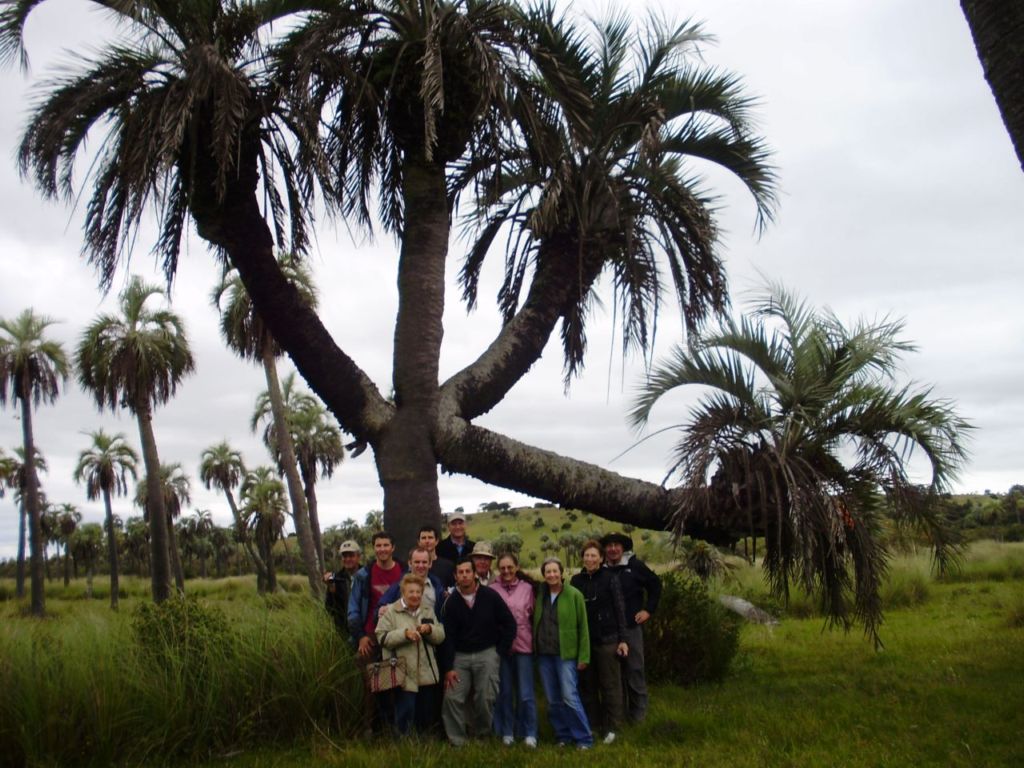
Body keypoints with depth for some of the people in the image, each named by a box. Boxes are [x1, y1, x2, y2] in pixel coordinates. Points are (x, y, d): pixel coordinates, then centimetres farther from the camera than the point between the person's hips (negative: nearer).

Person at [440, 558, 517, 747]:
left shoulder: (490, 596, -6)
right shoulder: (451, 602, -1)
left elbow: (509, 623, 1)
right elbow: (448, 636, -1)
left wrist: (501, 651, 0)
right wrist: (448, 667, -5)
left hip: (487, 654, -1)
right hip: (460, 656, 2)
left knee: (485, 699, -5)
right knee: (452, 697, -8)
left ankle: (482, 736, 17)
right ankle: (457, 741, 6)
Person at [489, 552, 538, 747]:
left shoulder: (527, 588, 1)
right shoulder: (492, 589, 0)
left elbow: (532, 615, 6)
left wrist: (533, 639, 1)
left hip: (523, 645, 0)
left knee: (525, 693, 2)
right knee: (504, 692, 10)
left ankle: (529, 734, 13)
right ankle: (507, 732, 22)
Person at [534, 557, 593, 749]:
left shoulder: (574, 595, -6)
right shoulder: (540, 595, 7)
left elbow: (583, 627, -5)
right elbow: (535, 624, 13)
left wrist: (584, 656, -8)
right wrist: (535, 649, 4)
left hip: (566, 654, -5)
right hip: (544, 654, 5)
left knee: (569, 697, -9)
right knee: (553, 700, 8)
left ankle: (584, 738, 3)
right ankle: (563, 736, 21)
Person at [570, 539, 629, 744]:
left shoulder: (610, 579, -4)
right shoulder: (576, 581, 4)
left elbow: (620, 609, -4)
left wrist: (622, 639, -8)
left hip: (607, 640, -3)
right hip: (583, 641, 3)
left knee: (610, 684, 3)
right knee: (587, 685, 9)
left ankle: (611, 727, 12)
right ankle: (591, 725, 21)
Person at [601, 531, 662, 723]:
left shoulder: (635, 565, -4)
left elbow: (655, 585, 7)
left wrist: (648, 610, 3)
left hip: (631, 626, -2)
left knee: (634, 669, 3)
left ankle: (638, 712, 15)